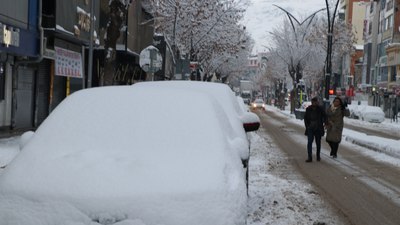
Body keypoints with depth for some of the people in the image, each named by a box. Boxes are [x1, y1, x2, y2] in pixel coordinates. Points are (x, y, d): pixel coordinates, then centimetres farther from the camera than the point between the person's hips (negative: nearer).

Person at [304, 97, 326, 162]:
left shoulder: (320, 109, -6)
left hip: (318, 129, -1)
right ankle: (309, 157, -11)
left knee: (318, 143, 11)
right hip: (310, 129, 1)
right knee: (309, 142, -10)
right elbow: (305, 118, 10)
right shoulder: (308, 109, -1)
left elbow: (324, 117, 1)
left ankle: (318, 156, 26)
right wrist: (307, 126, 3)